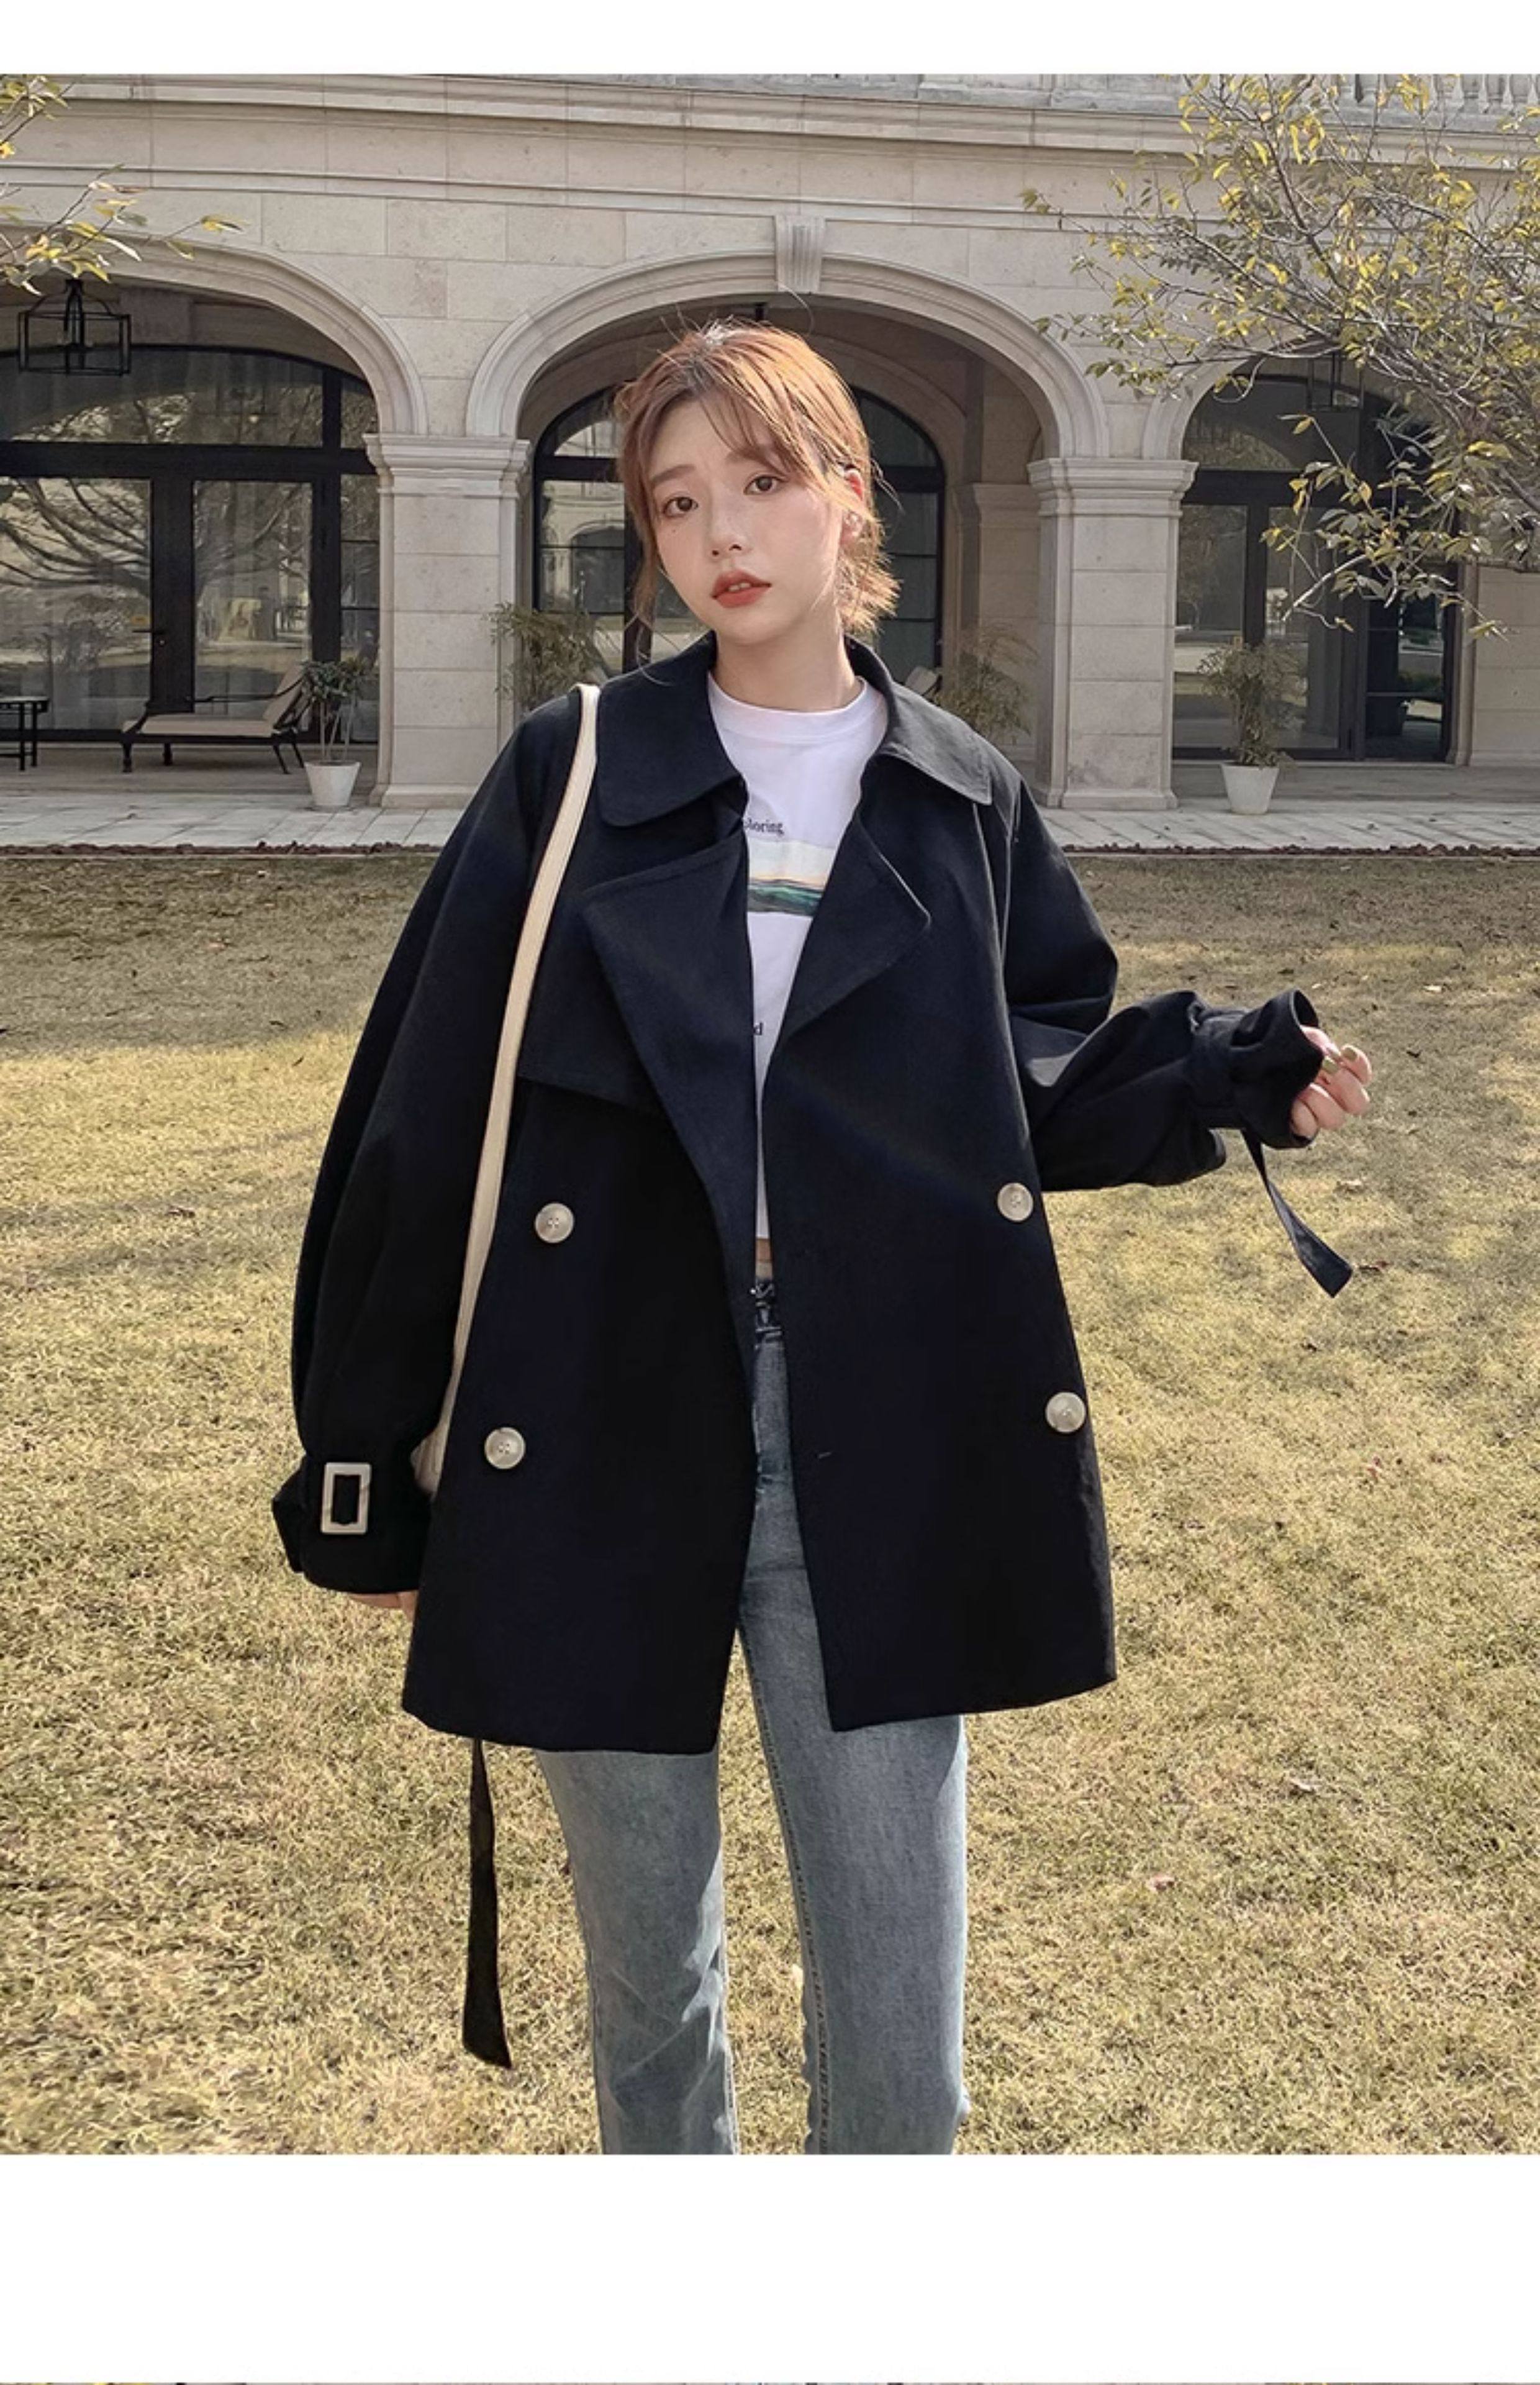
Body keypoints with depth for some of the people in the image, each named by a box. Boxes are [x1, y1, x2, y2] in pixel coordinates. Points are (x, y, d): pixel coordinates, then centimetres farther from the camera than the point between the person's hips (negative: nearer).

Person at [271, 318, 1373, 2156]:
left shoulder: (962, 803, 6)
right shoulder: (572, 778, 0)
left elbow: (1037, 1086, 15)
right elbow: (423, 1120, 0)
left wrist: (1238, 1077, -2)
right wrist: (364, 1457, 0)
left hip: (883, 1468, 1)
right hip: (605, 1452, -1)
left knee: (899, 2024, 5)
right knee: (644, 1970, 15)